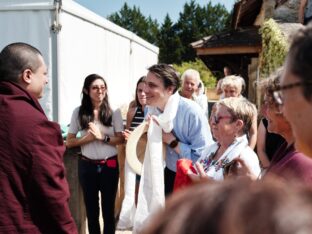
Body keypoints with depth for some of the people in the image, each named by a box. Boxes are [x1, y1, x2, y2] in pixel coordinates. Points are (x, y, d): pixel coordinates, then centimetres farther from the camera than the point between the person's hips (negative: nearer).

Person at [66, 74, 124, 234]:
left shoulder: (114, 111, -5)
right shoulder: (78, 112, -4)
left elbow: (120, 139, -4)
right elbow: (69, 142, -3)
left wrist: (102, 137, -19)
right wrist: (88, 138, -18)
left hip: (109, 165, 0)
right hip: (87, 165, 1)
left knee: (109, 207, 12)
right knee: (91, 208, 15)